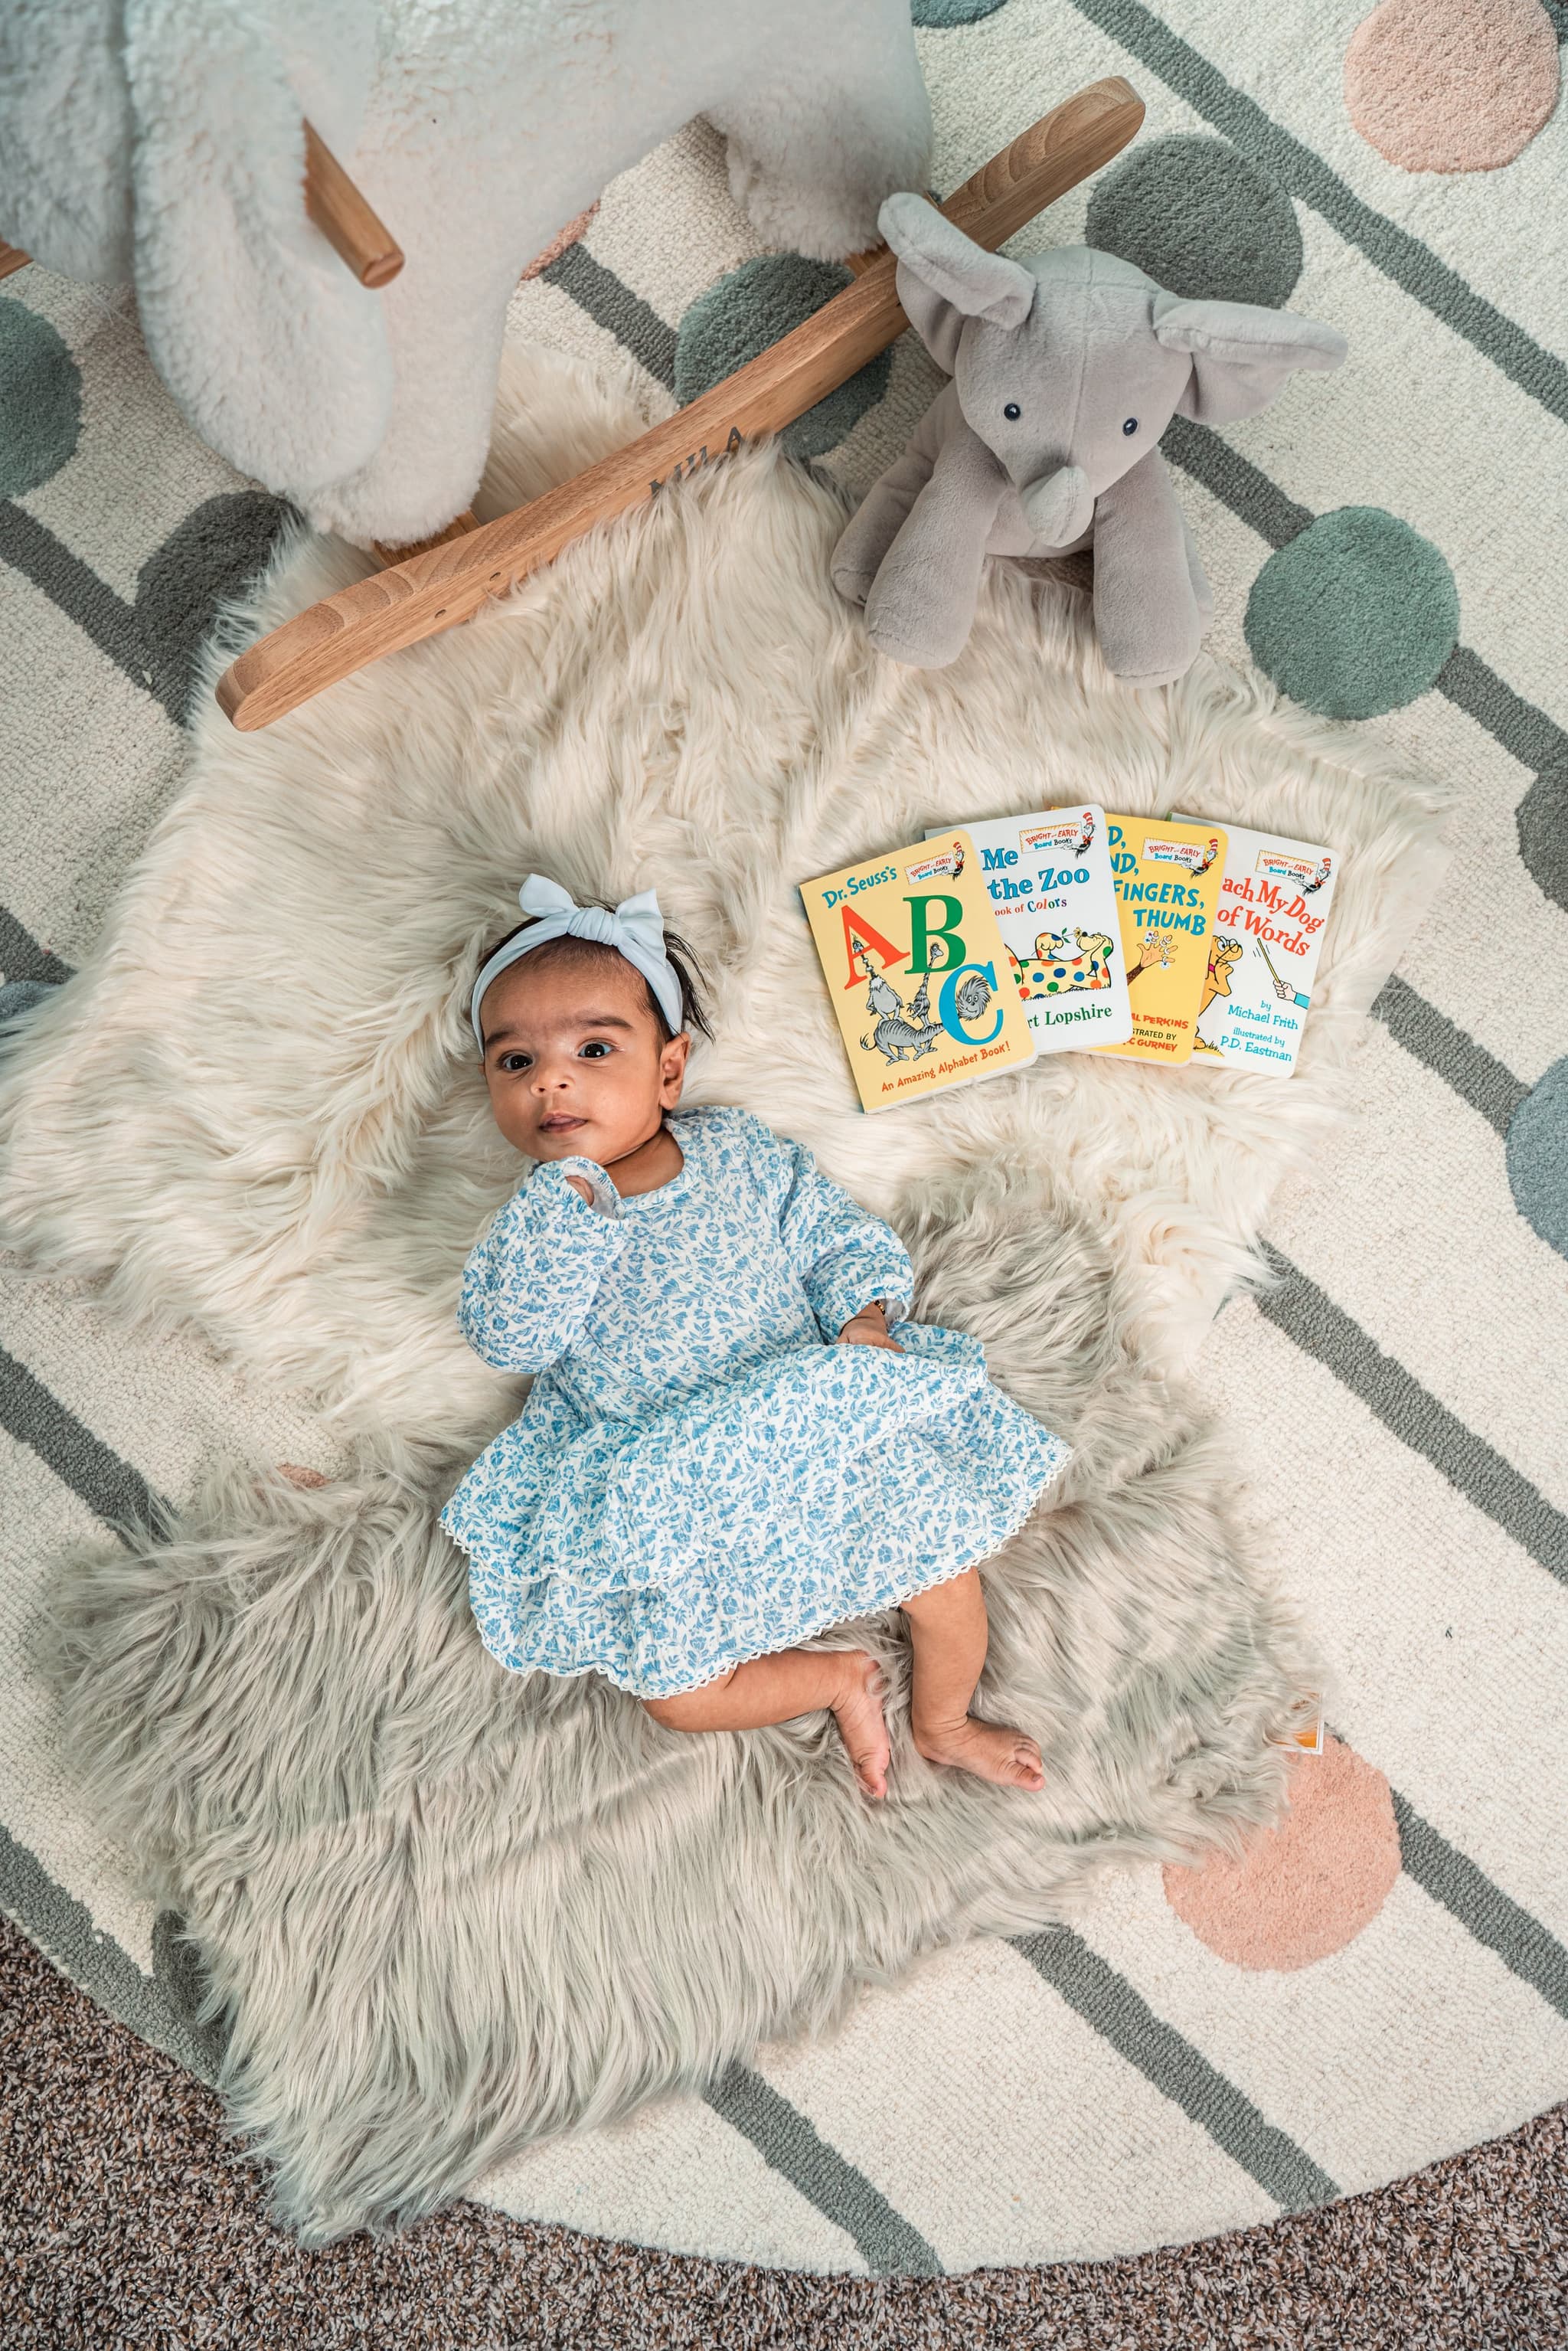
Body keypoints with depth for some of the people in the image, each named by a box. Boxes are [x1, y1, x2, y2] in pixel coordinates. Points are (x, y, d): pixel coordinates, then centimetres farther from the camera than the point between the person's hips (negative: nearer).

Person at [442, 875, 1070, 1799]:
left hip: (820, 1431, 1)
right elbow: (507, 1338, -20)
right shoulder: (534, 1222, -3)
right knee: (674, 1690, -14)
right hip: (666, 1505, -1)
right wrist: (569, 1195, -26)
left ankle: (945, 1722, 22)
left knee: (939, 1540, -9)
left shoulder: (743, 1152, 0)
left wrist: (865, 1316, -12)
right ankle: (835, 1679, 14)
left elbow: (842, 1238, 8)